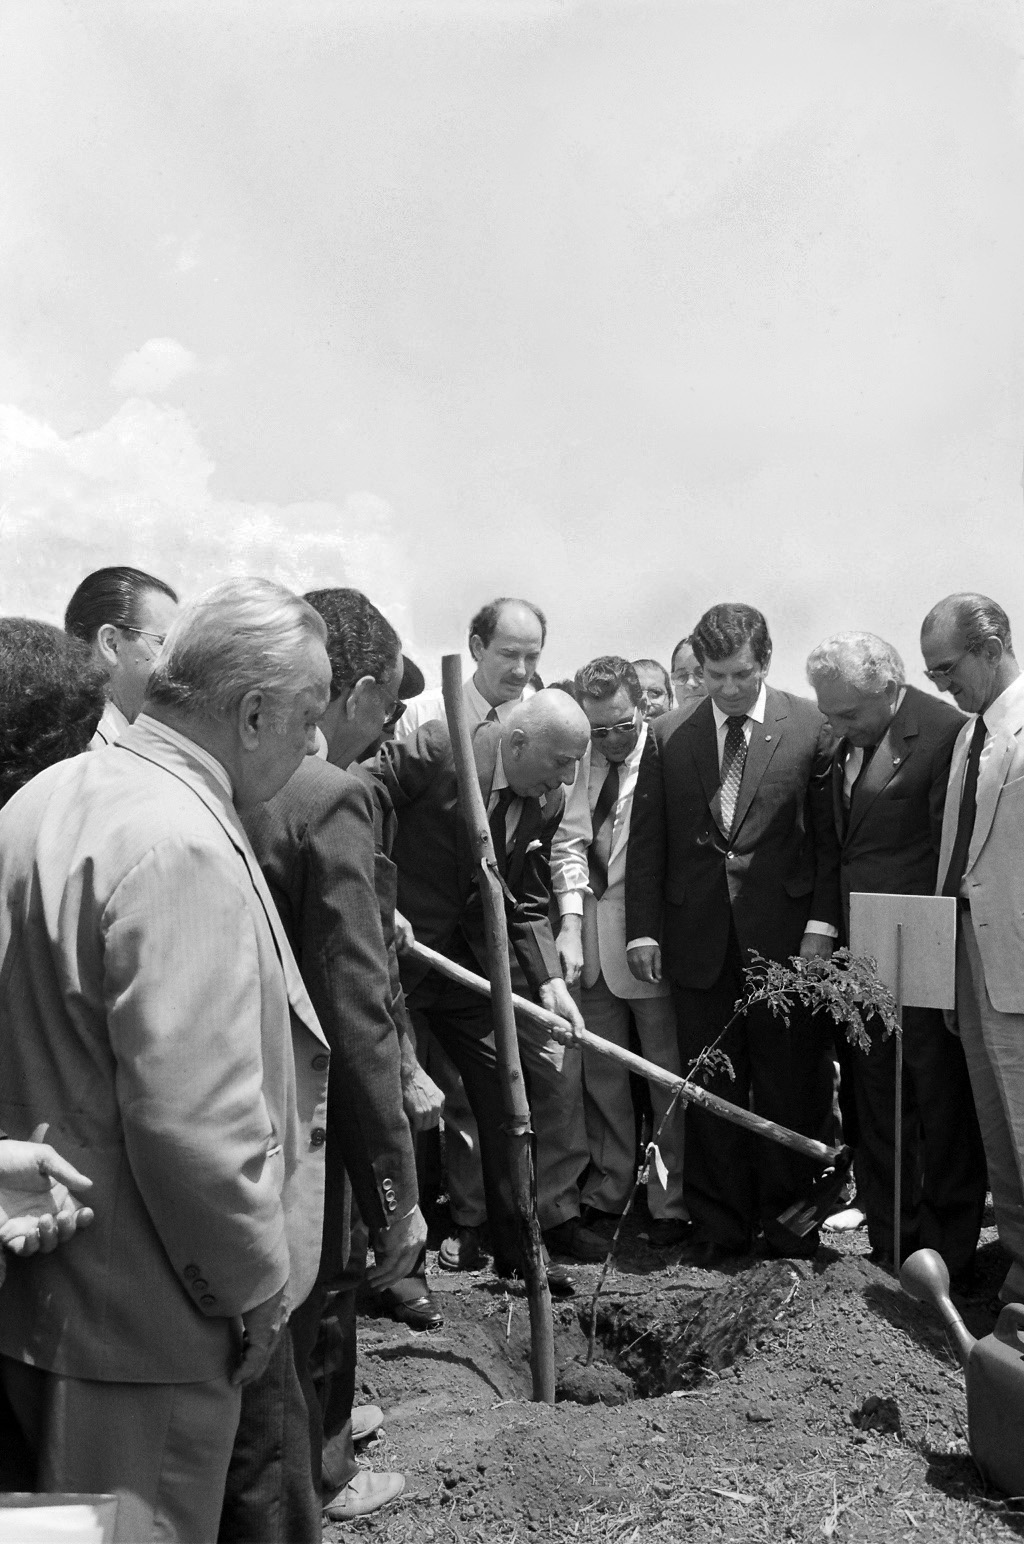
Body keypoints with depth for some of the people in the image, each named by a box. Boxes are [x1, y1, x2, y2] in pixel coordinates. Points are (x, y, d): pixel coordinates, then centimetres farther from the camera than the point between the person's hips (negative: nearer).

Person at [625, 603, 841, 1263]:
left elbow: (831, 834, -1)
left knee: (789, 1083, 7)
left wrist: (822, 923, -7)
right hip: (699, 940, 2)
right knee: (711, 1087, 9)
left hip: (786, 935, -2)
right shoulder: (667, 737, 5)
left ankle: (787, 1217, 22)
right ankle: (721, 1224, 21)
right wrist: (643, 929, 1)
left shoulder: (812, 727, -1)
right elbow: (646, 841, 6)